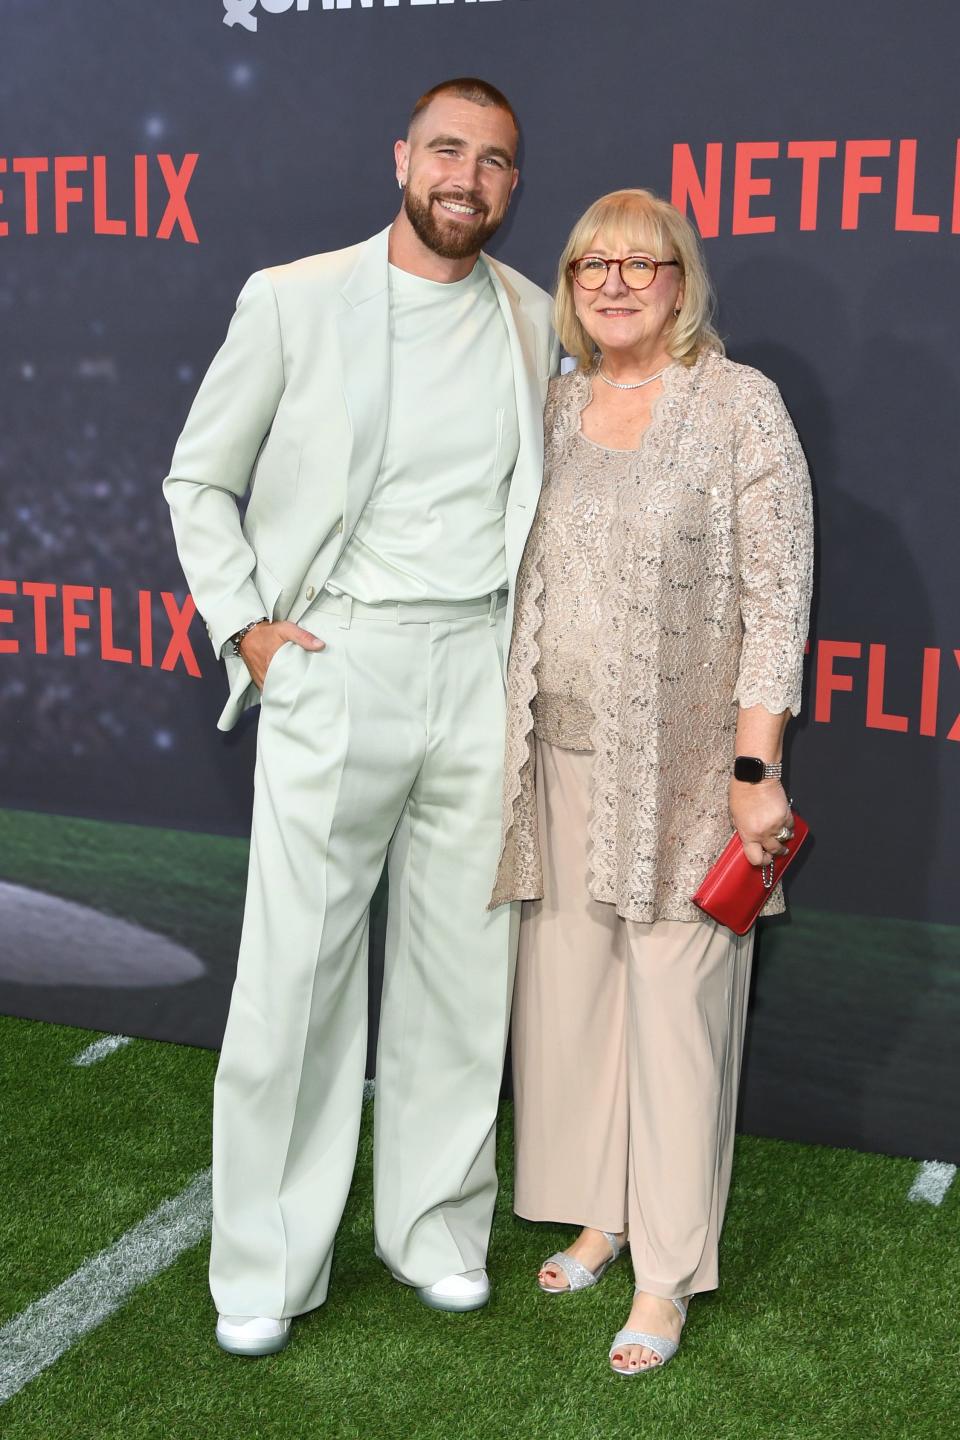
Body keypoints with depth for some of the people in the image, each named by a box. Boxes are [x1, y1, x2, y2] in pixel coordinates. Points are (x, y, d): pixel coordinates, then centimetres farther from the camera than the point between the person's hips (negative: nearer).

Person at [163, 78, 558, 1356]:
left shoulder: (538, 322, 9)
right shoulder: (295, 300, -1)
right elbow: (199, 481, 6)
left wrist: (544, 630, 10)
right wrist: (246, 626, -4)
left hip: (484, 669, 3)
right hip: (336, 665, -3)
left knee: (463, 965, 9)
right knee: (297, 968, 0)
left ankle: (438, 1232, 26)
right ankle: (267, 1267, 15)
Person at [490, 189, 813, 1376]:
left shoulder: (739, 406, -5)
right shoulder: (553, 407, 10)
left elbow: (777, 595, -9)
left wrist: (757, 769, -14)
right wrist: (509, 742, 12)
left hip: (682, 765, -5)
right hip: (562, 758, 5)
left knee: (673, 1003, 1)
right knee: (568, 992, 12)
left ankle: (666, 1273, 15)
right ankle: (598, 1214, 32)